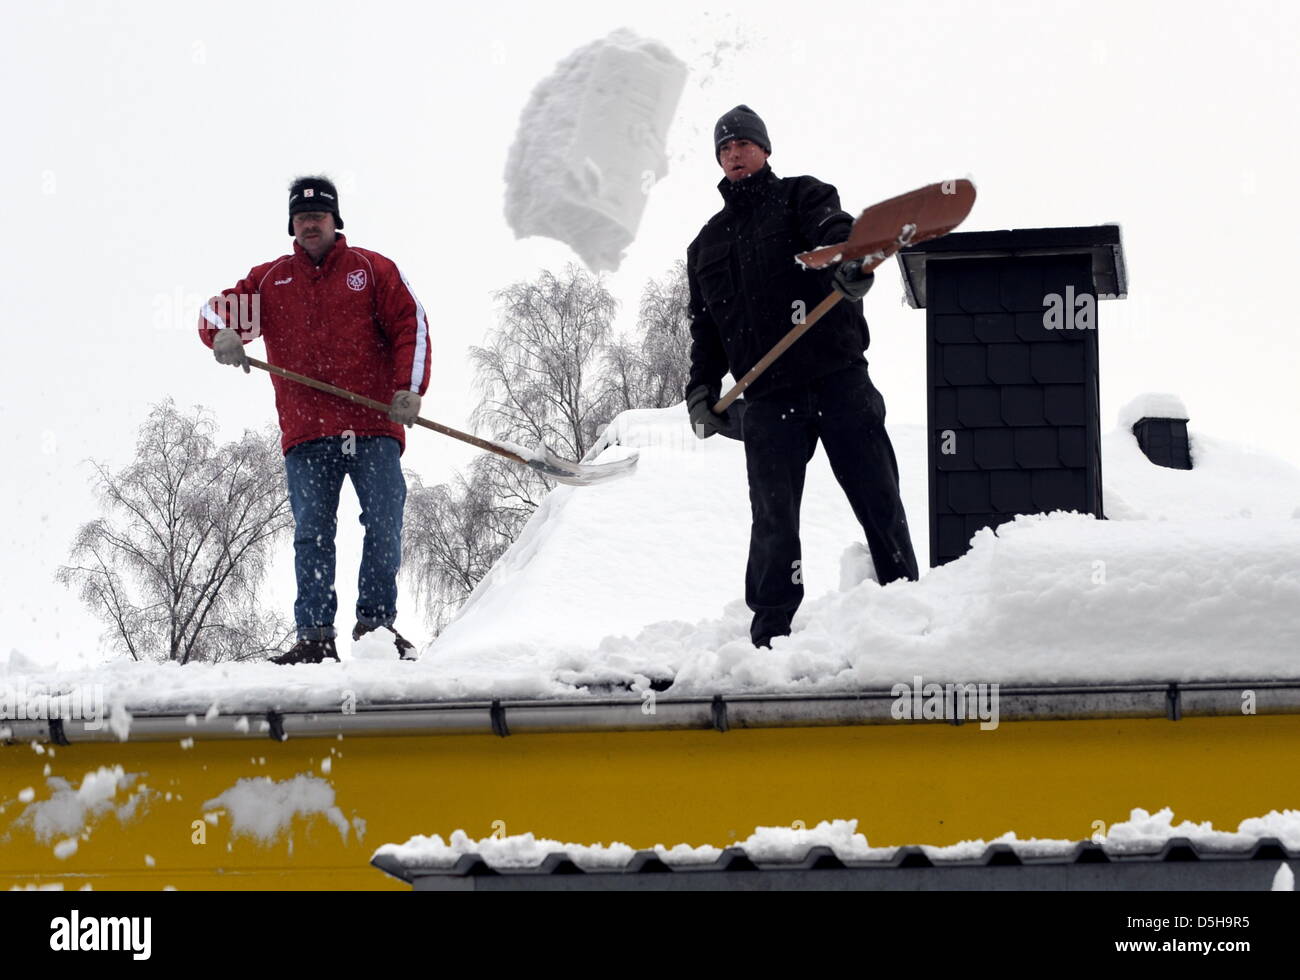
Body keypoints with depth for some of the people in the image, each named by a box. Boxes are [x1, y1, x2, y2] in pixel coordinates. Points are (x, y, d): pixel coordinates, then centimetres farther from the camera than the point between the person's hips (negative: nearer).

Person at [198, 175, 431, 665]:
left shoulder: (372, 270, 11)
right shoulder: (269, 280, 16)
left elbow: (410, 326, 6)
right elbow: (218, 309, 12)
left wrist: (408, 390, -6)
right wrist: (223, 334, -13)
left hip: (373, 426, -1)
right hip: (306, 431, 1)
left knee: (384, 527, -5)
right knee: (312, 535, -4)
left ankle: (376, 622, 5)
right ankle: (315, 637, -4)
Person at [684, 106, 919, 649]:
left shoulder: (800, 196, 10)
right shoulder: (707, 244, 24)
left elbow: (832, 229, -13)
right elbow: (705, 329, 24)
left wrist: (850, 263, -37)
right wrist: (702, 389, 8)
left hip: (838, 377, -3)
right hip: (767, 396, 3)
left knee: (877, 498, -5)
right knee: (773, 517, -4)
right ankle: (771, 631, -3)